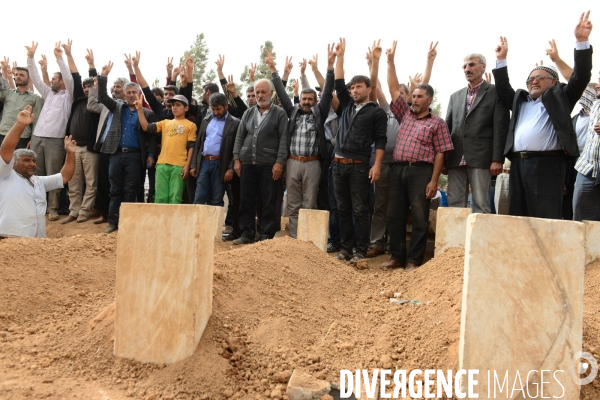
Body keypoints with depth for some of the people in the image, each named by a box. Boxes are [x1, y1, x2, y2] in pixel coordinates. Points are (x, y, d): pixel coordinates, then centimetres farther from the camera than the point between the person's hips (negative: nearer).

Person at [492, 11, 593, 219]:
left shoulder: (559, 96, 12)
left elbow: (581, 77, 2)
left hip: (546, 163, -5)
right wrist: (501, 60, 22)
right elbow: (503, 90, 30)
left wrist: (581, 41, -7)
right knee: (518, 217, 6)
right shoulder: (520, 100, 26)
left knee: (545, 219, -8)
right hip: (518, 163, 6)